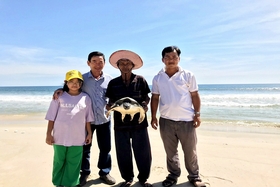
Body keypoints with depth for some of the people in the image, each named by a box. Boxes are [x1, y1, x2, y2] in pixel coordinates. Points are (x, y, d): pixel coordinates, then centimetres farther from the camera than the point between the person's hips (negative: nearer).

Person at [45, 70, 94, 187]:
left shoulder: (85, 98, 0)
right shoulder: (59, 97, -3)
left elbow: (88, 119, 5)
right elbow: (52, 117, 0)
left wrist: (89, 133, 6)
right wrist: (49, 134, -1)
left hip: (77, 138, 0)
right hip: (59, 137, 0)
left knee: (73, 163, 10)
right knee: (59, 162, 15)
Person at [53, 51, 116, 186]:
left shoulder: (109, 79, -2)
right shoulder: (82, 78, -6)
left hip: (104, 119, 1)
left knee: (105, 148, 12)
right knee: (84, 147, 12)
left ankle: (104, 172, 32)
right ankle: (84, 173, 33)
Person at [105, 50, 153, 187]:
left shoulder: (140, 80, 0)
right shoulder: (113, 83, 4)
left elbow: (146, 97, 6)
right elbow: (111, 102, 9)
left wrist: (144, 105, -13)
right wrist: (109, 106, -12)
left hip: (139, 122, -1)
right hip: (120, 123, 1)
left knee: (143, 152, 7)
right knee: (123, 153, 11)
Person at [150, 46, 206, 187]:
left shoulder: (188, 75, -2)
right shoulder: (157, 78, 3)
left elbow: (195, 96, 1)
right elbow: (155, 98, 7)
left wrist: (197, 114, -5)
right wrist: (153, 116, 3)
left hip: (186, 120, -2)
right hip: (166, 120, 2)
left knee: (190, 151, 10)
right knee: (170, 151, 15)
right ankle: (173, 175, 32)